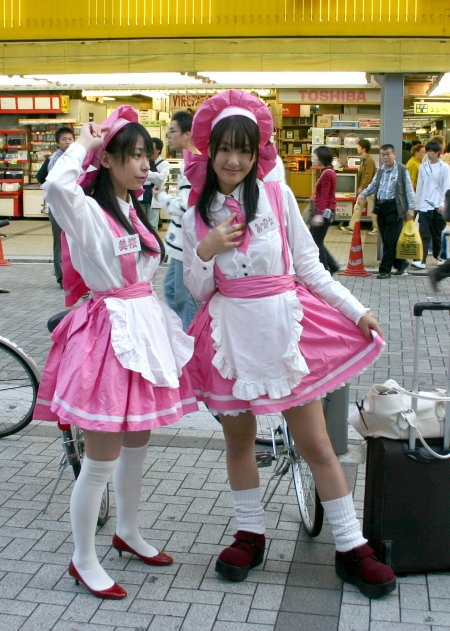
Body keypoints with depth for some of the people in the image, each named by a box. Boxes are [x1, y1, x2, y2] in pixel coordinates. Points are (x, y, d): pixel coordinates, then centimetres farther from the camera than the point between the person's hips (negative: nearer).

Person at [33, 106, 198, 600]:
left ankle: (127, 532, 39)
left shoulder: (132, 212, 13)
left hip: (145, 328, 9)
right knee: (102, 457, 0)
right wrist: (83, 144, -19)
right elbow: (56, 185, -37)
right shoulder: (86, 210, -13)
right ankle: (83, 561, 16)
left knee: (136, 443, 20)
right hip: (110, 332, -8)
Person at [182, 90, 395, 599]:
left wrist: (356, 311, -3)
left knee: (316, 445, 2)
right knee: (238, 440, 14)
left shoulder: (278, 196, -2)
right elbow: (198, 290, 6)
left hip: (283, 324, -2)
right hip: (230, 332, 2)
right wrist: (206, 252, -13)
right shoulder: (197, 216, 4)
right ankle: (250, 536, 32)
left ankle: (351, 548, 14)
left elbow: (309, 267, 2)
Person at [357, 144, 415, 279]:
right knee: (386, 240, 10)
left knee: (390, 240, -7)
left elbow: (409, 190, -4)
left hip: (395, 208, -7)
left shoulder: (402, 170, -2)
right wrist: (363, 194, 5)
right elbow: (373, 185, 24)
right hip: (381, 207, 7)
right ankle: (401, 265, 24)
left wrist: (410, 208, -10)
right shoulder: (380, 170, 15)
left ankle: (385, 270, -2)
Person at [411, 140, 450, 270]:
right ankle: (421, 260, -14)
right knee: (424, 234, -7)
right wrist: (417, 204, 10)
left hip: (438, 207, -2)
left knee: (437, 233, 10)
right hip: (424, 206, 2)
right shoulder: (423, 167, 8)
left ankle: (438, 256, 25)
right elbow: (419, 187, 12)